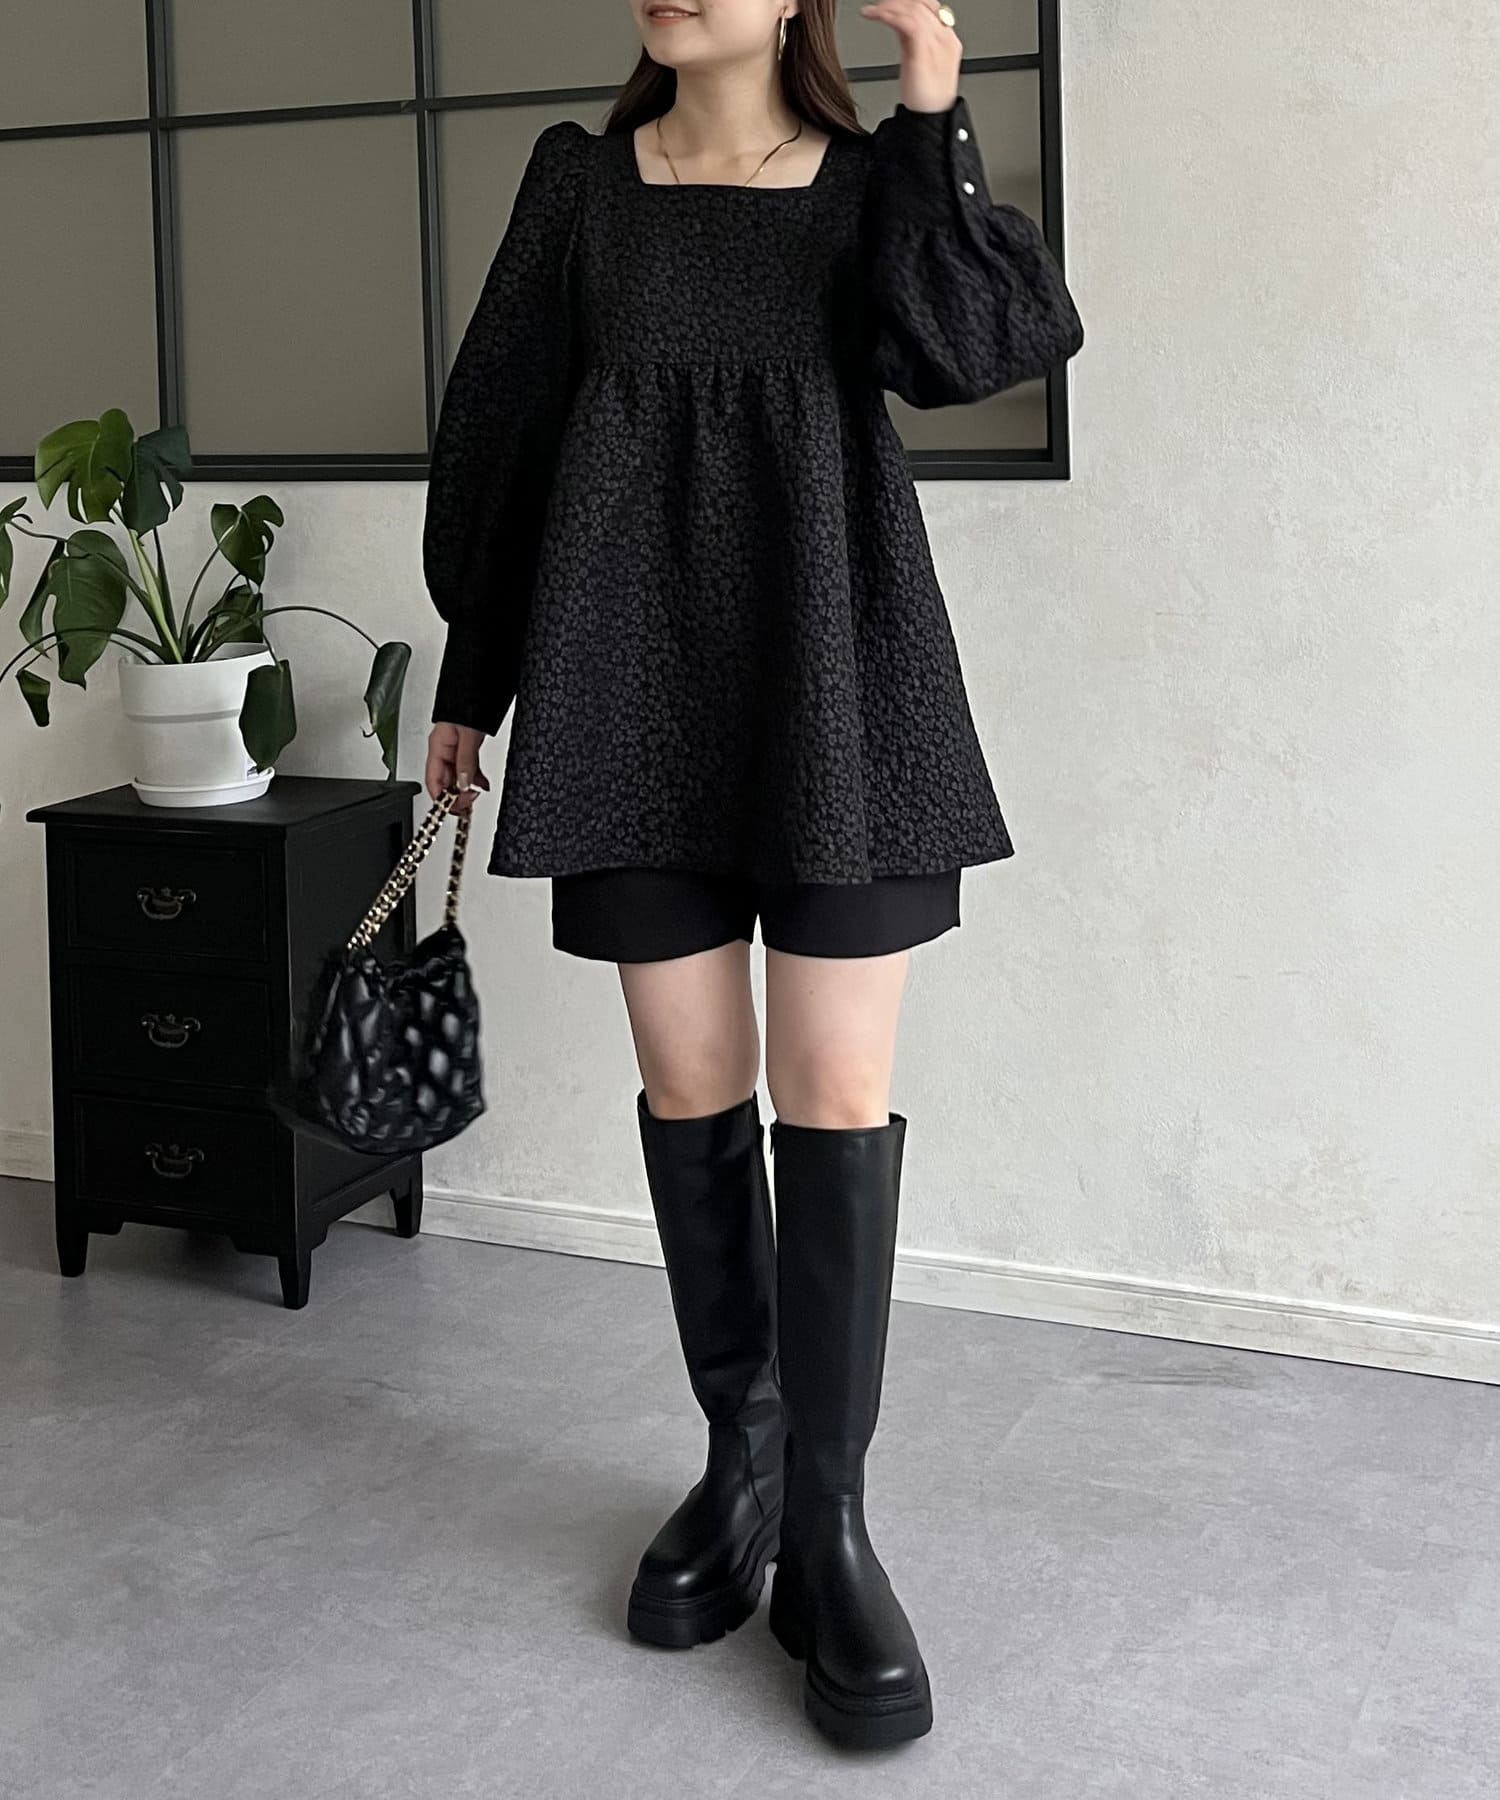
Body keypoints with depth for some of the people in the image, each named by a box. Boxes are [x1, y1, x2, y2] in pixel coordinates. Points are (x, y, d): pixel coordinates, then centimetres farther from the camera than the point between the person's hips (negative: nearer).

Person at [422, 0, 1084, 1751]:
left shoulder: (872, 183, 8)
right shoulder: (580, 181, 11)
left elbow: (964, 346, -11)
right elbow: (497, 425, 13)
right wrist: (470, 673, 14)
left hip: (834, 677, -1)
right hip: (638, 682, 2)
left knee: (837, 1100, -5)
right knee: (691, 1093, 5)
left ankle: (829, 1528, 3)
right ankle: (739, 1458, 21)